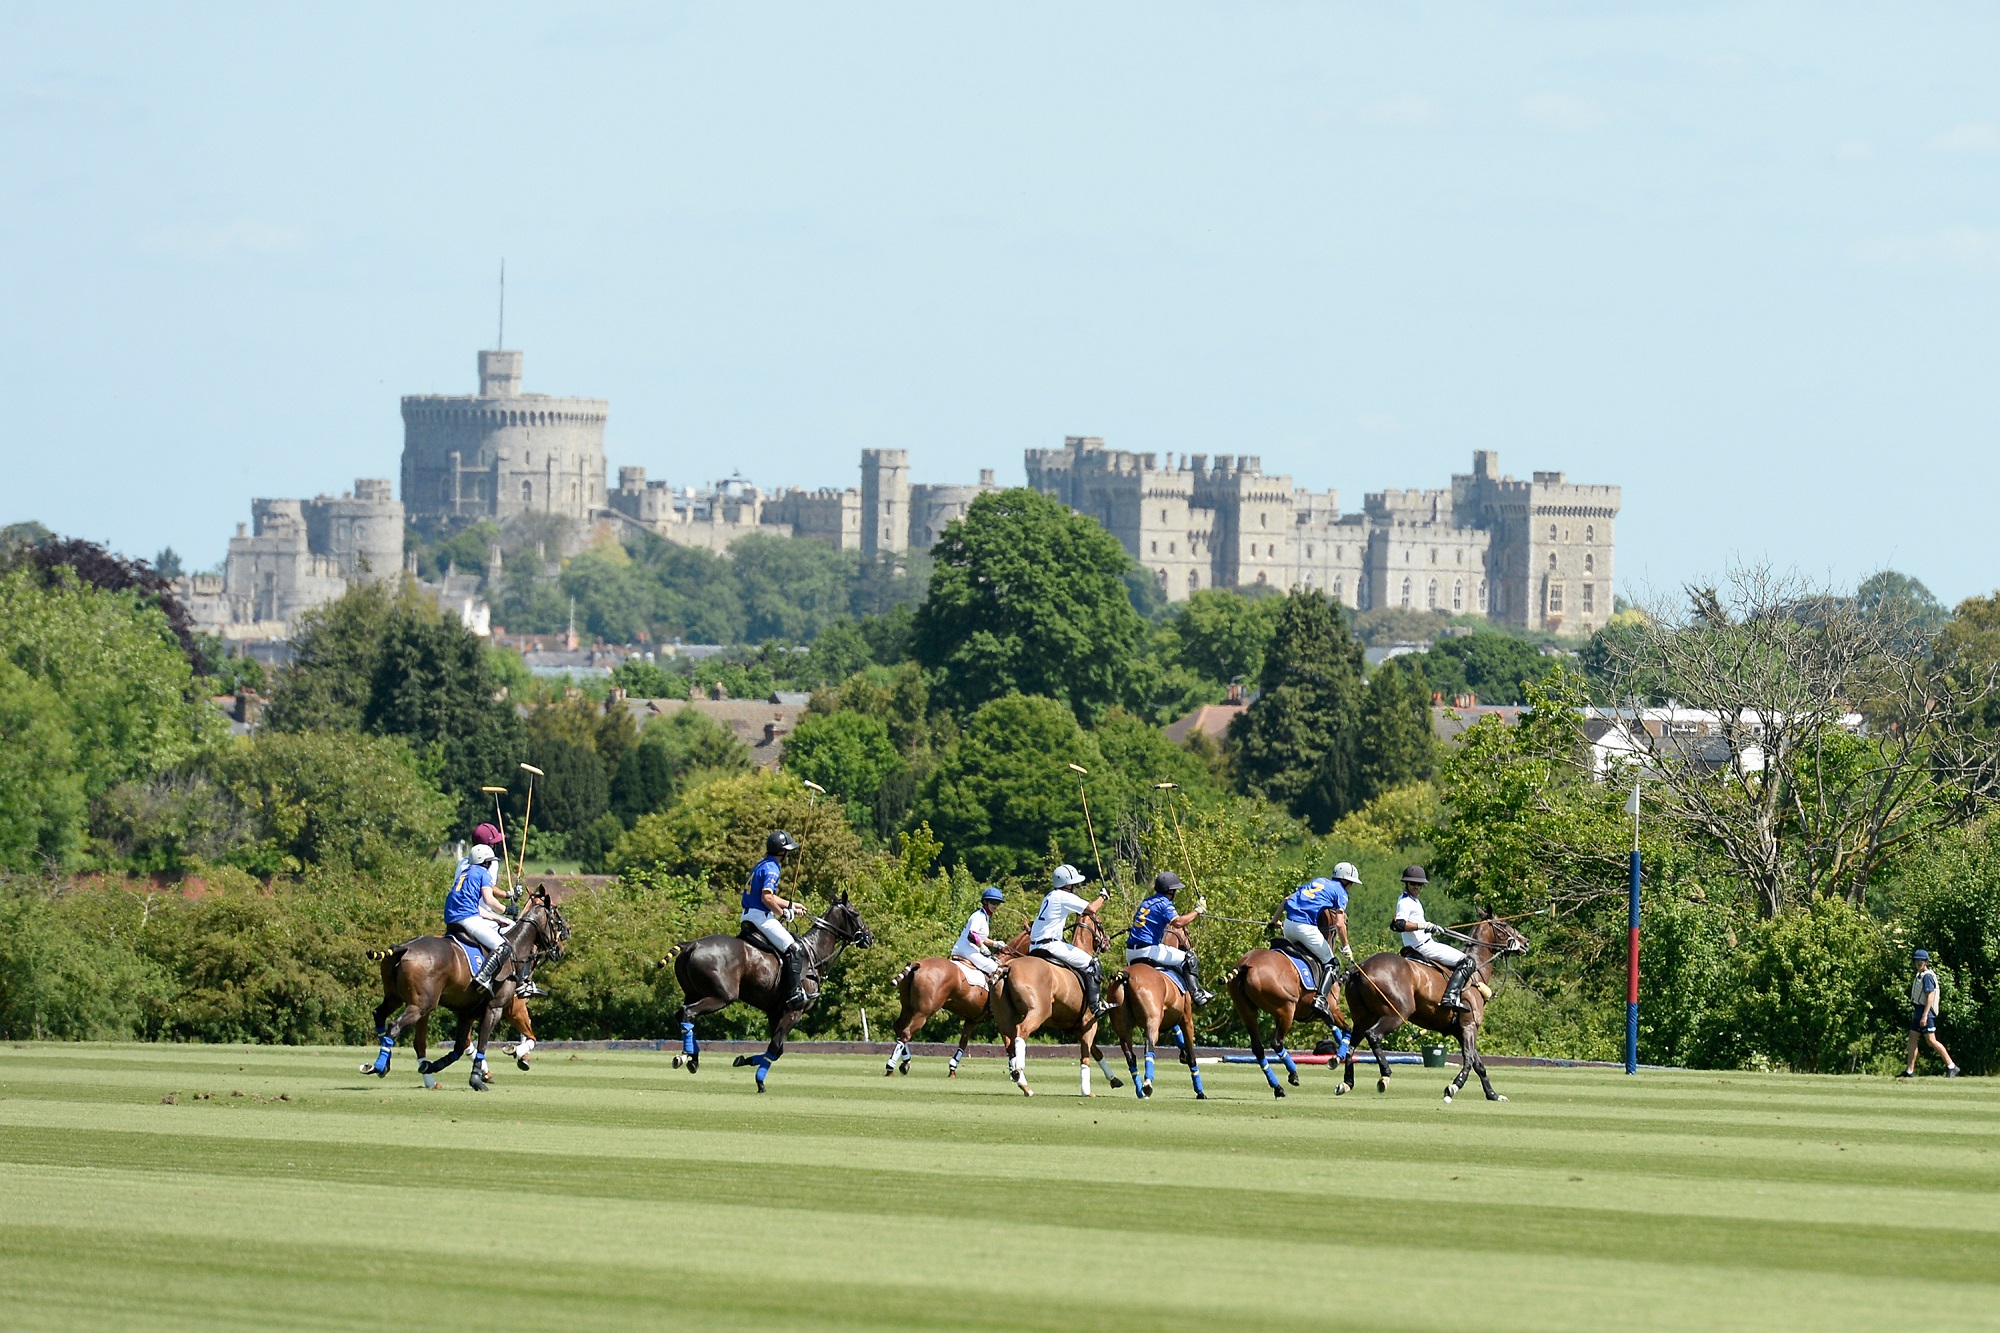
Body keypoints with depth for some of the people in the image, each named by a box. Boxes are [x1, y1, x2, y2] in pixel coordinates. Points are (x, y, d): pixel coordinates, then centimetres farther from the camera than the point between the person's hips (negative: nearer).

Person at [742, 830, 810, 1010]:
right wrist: (783, 913, -13)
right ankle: (794, 994, -19)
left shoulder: (760, 866, 16)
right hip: (761, 916, -10)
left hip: (748, 915, 10)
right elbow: (767, 897, -26)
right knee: (794, 950, -12)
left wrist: (791, 905, 29)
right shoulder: (771, 869, -15)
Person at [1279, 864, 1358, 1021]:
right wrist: (1346, 948, 5)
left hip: (1289, 924, 6)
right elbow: (1339, 924, -6)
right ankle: (1321, 999, -16)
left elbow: (1287, 900, 24)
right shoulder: (1340, 892, 6)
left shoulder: (1317, 882, 25)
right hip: (1306, 928, -6)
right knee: (1330, 964, 3)